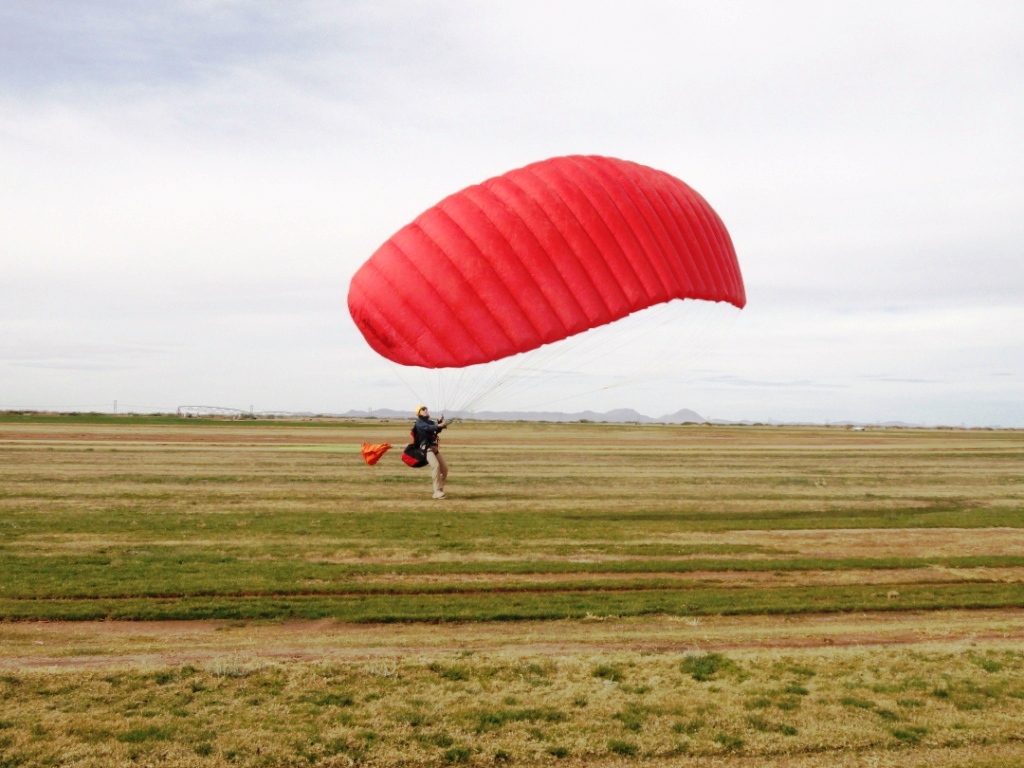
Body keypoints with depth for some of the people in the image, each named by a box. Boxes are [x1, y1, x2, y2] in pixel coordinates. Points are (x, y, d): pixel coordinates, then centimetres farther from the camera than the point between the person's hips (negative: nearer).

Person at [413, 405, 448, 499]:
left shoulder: (431, 422, 20)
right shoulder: (419, 421, -3)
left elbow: (437, 431, 6)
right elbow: (427, 428, -24)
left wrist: (440, 423, -7)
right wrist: (438, 425, -34)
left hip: (434, 447, 9)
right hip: (426, 448, -9)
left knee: (444, 468, 6)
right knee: (435, 465, -27)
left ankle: (440, 490, 15)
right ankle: (437, 492, -28)